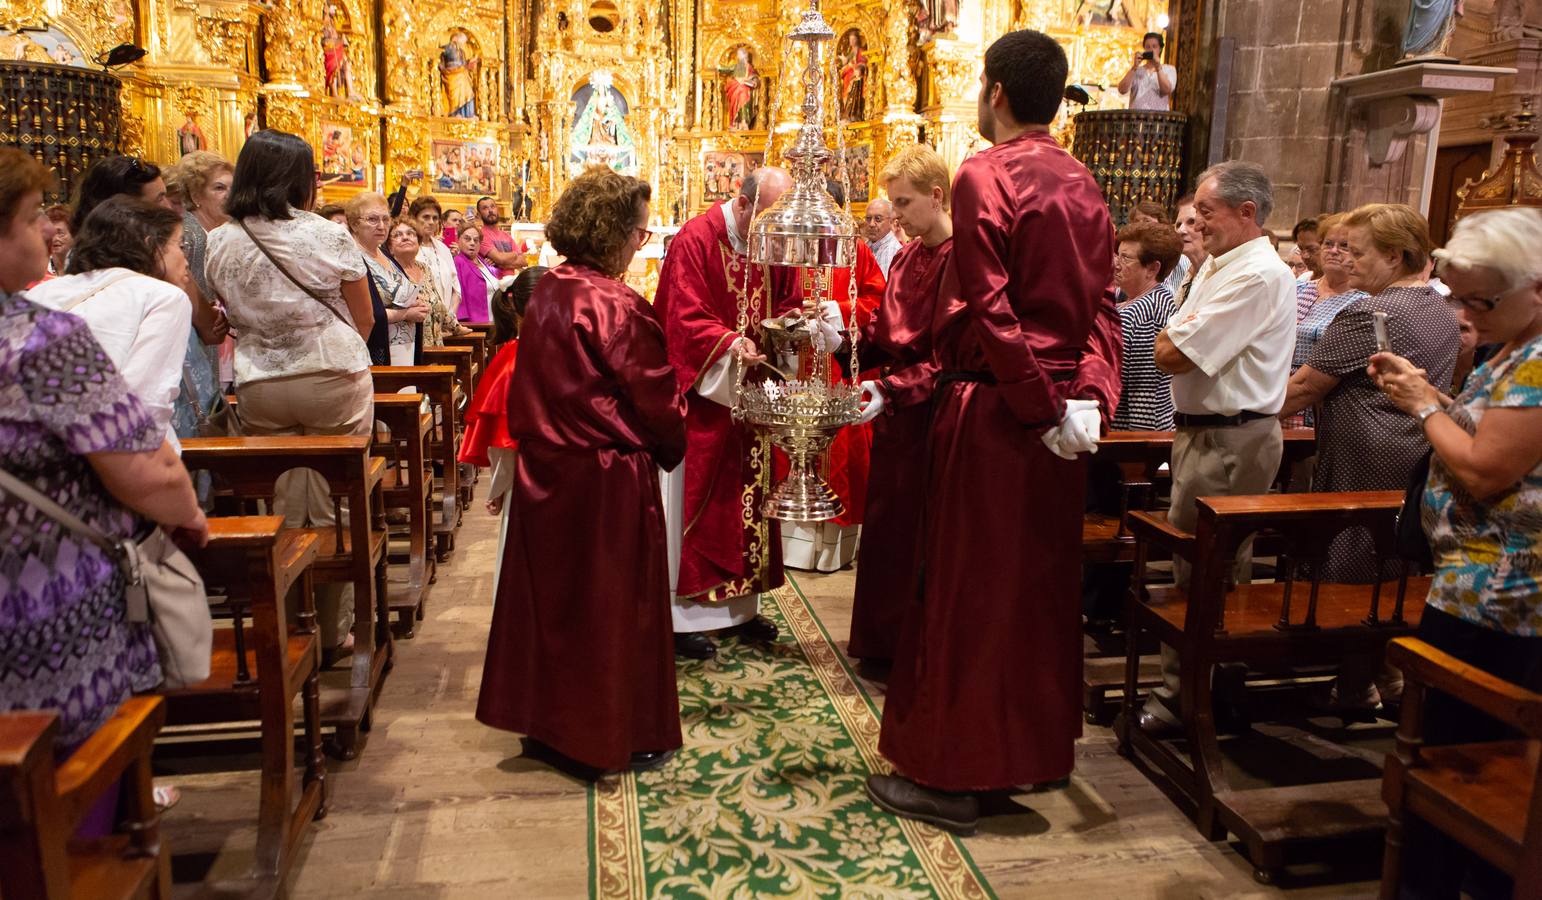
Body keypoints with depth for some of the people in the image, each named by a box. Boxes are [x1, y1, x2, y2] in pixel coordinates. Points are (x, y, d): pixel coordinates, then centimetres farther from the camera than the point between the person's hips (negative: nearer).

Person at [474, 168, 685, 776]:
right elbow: (656, 400, -14)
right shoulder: (615, 305, -20)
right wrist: (672, 441, 4)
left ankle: (547, 719, 33)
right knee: (612, 604, 6)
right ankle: (614, 734, 21)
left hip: (545, 469, 8)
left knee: (554, 593, 18)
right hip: (606, 481, -8)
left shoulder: (547, 292, 4)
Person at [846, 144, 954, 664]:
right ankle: (882, 639, 29)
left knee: (920, 534, 2)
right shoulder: (906, 257, 12)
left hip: (931, 416, -8)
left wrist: (893, 389, -26)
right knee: (883, 525, 14)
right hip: (894, 411, 8)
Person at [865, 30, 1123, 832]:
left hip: (993, 409, -7)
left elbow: (989, 309, -19)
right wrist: (1090, 396, -2)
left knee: (967, 587, 1)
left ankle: (952, 775, 11)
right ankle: (1034, 748, 31)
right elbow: (1102, 305, 5)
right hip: (1061, 409, 7)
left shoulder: (984, 176, -12)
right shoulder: (1084, 187, 11)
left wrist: (1043, 405, -14)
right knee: (1041, 582, 16)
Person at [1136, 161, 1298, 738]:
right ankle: (1184, 686, 27)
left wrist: (1177, 336, -2)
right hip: (1204, 431, 10)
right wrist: (1184, 333, -2)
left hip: (1228, 441, -10)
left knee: (1203, 578, -3)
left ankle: (1183, 702, 8)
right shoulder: (1215, 268, 15)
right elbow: (1167, 346, 16)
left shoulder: (1257, 276, -17)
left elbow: (1173, 356, -20)